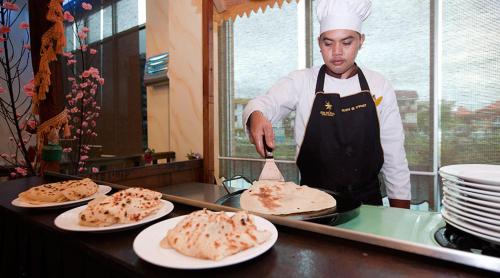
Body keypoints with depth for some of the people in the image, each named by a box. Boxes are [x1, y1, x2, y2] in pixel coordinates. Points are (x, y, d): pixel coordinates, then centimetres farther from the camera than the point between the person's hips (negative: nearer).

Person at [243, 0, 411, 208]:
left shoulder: (379, 86, 4)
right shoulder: (301, 82, 0)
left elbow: (394, 154, 6)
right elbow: (263, 103, -13)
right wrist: (256, 116, -37)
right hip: (312, 201, -1)